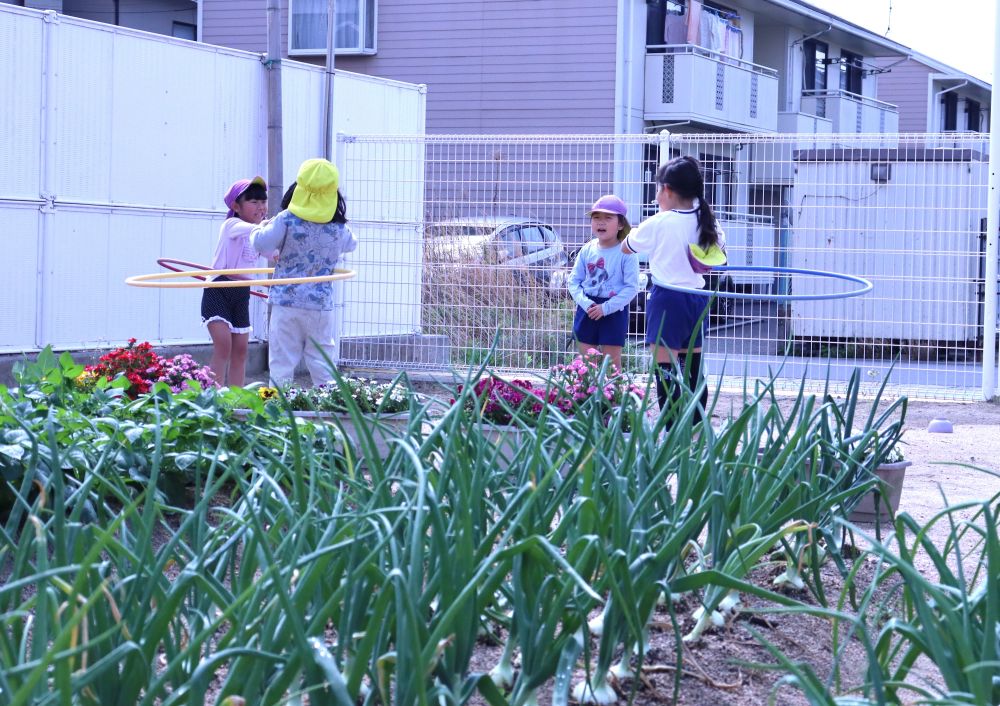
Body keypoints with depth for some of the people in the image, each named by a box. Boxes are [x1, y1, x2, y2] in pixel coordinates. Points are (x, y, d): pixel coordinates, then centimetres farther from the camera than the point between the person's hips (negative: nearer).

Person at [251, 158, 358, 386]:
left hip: (287, 301, -2)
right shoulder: (339, 227, 3)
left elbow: (261, 244, -11)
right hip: (322, 304, 2)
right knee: (322, 363, 9)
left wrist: (260, 228, 11)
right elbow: (351, 244, 23)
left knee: (282, 363, 1)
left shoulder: (287, 220, -9)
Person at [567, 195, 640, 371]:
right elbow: (574, 281, 4)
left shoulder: (626, 253, -11)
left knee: (612, 361, 3)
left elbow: (631, 287, -14)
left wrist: (606, 307, -20)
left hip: (614, 312, -4)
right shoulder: (587, 250, 2)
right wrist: (585, 303, -14)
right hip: (588, 311, 4)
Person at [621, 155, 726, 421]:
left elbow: (626, 247, 6)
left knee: (666, 372, -6)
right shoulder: (708, 223, 4)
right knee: (693, 372, 15)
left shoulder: (657, 224, -10)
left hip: (667, 299, -7)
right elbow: (719, 258, 18)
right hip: (697, 299, 7)